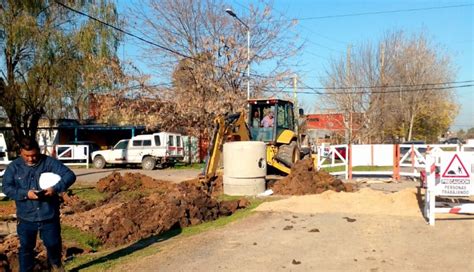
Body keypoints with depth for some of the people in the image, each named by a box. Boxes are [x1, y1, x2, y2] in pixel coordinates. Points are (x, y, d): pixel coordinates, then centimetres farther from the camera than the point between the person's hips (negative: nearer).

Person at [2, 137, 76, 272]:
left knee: (53, 244, 14)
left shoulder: (49, 162, -7)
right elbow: (7, 188, -5)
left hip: (49, 215, -1)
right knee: (26, 247, 14)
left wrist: (56, 188, -28)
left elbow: (70, 175, -13)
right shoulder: (14, 167, -1)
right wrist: (25, 194, -21)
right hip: (26, 217, 1)